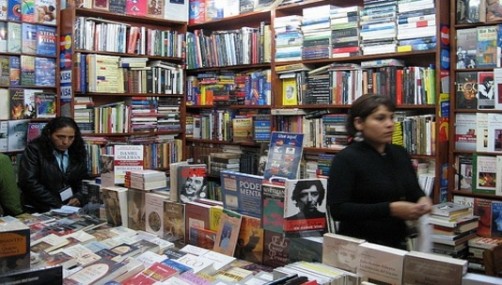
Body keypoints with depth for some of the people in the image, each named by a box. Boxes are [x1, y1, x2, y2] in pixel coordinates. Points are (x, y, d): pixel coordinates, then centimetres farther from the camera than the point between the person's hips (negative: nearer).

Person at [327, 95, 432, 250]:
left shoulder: (400, 154, 4)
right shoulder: (346, 159, -15)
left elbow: (415, 191, 15)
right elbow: (337, 209, -21)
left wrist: (422, 200, -8)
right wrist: (390, 209, -25)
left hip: (397, 243, 6)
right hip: (359, 246, -6)